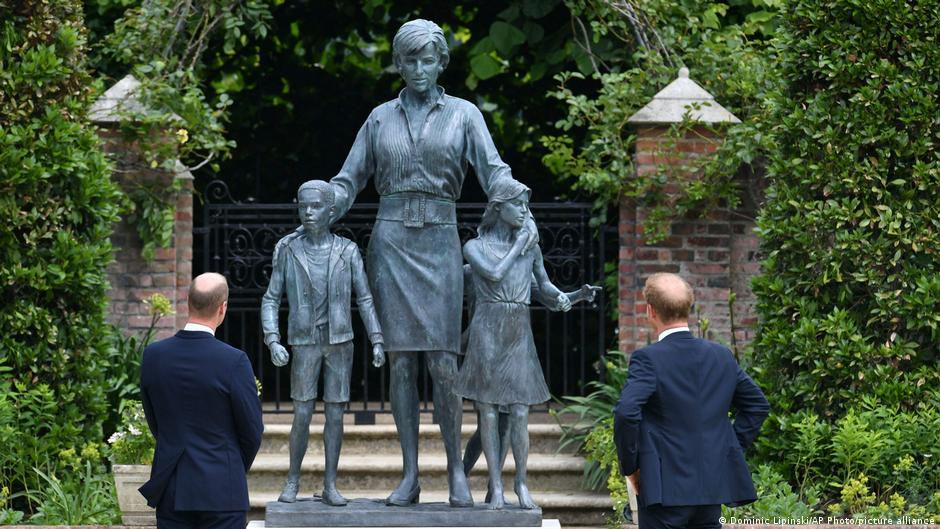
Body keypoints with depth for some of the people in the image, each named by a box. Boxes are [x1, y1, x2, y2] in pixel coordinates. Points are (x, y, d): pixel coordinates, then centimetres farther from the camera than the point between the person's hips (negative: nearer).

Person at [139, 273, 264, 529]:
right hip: (221, 489, -4)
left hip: (170, 489, 4)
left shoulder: (153, 355, -2)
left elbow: (154, 422, 9)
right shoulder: (233, 361, -14)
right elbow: (252, 431, -5)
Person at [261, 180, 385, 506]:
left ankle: (330, 486, 7)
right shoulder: (288, 253, -2)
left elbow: (365, 299, 1)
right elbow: (271, 302, 0)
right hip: (304, 346, 0)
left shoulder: (348, 252, -1)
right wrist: (273, 343, -13)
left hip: (340, 344, 0)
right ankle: (293, 481, 12)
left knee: (335, 414, 0)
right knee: (302, 417, -4)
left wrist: (377, 342, -7)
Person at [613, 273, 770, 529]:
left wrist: (629, 466, -10)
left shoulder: (647, 359, -11)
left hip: (664, 488, -5)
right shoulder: (722, 356, 7)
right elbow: (758, 405, 15)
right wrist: (733, 448, 17)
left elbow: (626, 413, -23)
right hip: (712, 485, 6)